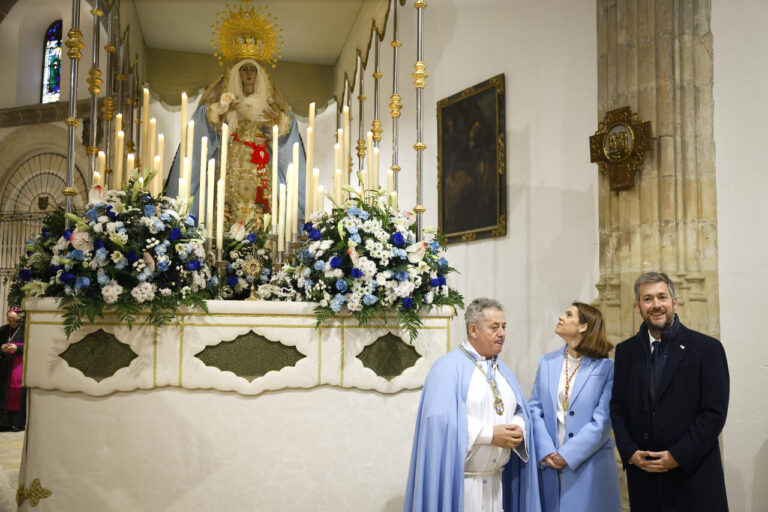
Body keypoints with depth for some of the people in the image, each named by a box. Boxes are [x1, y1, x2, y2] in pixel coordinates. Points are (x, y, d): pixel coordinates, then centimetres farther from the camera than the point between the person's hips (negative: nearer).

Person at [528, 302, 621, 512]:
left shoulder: (605, 368, -6)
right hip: (549, 466, 3)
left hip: (589, 468, -3)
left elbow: (602, 422, -10)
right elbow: (534, 409, 4)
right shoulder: (547, 362, 7)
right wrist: (546, 451, -9)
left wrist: (567, 455, -13)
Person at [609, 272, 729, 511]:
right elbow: (617, 408, 8)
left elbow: (715, 412, -8)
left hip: (694, 476, -3)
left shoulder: (707, 348, -4)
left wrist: (678, 456, -13)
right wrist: (630, 452, -5)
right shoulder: (626, 351, 7)